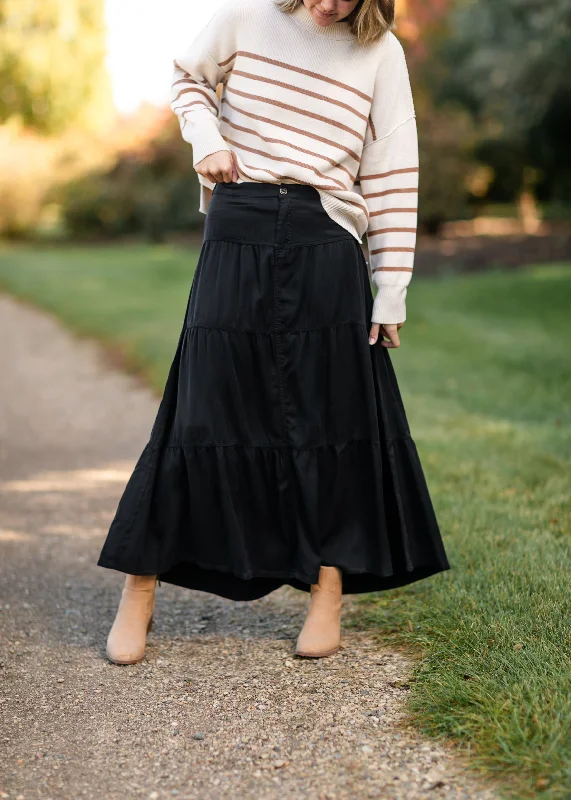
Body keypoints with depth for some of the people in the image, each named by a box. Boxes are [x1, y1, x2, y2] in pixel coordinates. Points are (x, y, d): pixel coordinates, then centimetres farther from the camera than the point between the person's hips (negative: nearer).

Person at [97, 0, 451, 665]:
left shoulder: (381, 54, 4)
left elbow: (392, 179, 3)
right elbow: (188, 78, 21)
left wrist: (391, 291, -1)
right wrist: (206, 140, 1)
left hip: (326, 246, 0)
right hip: (238, 233, 0)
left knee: (329, 418, 1)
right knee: (204, 406, -1)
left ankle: (328, 591, 13)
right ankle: (138, 592, 7)